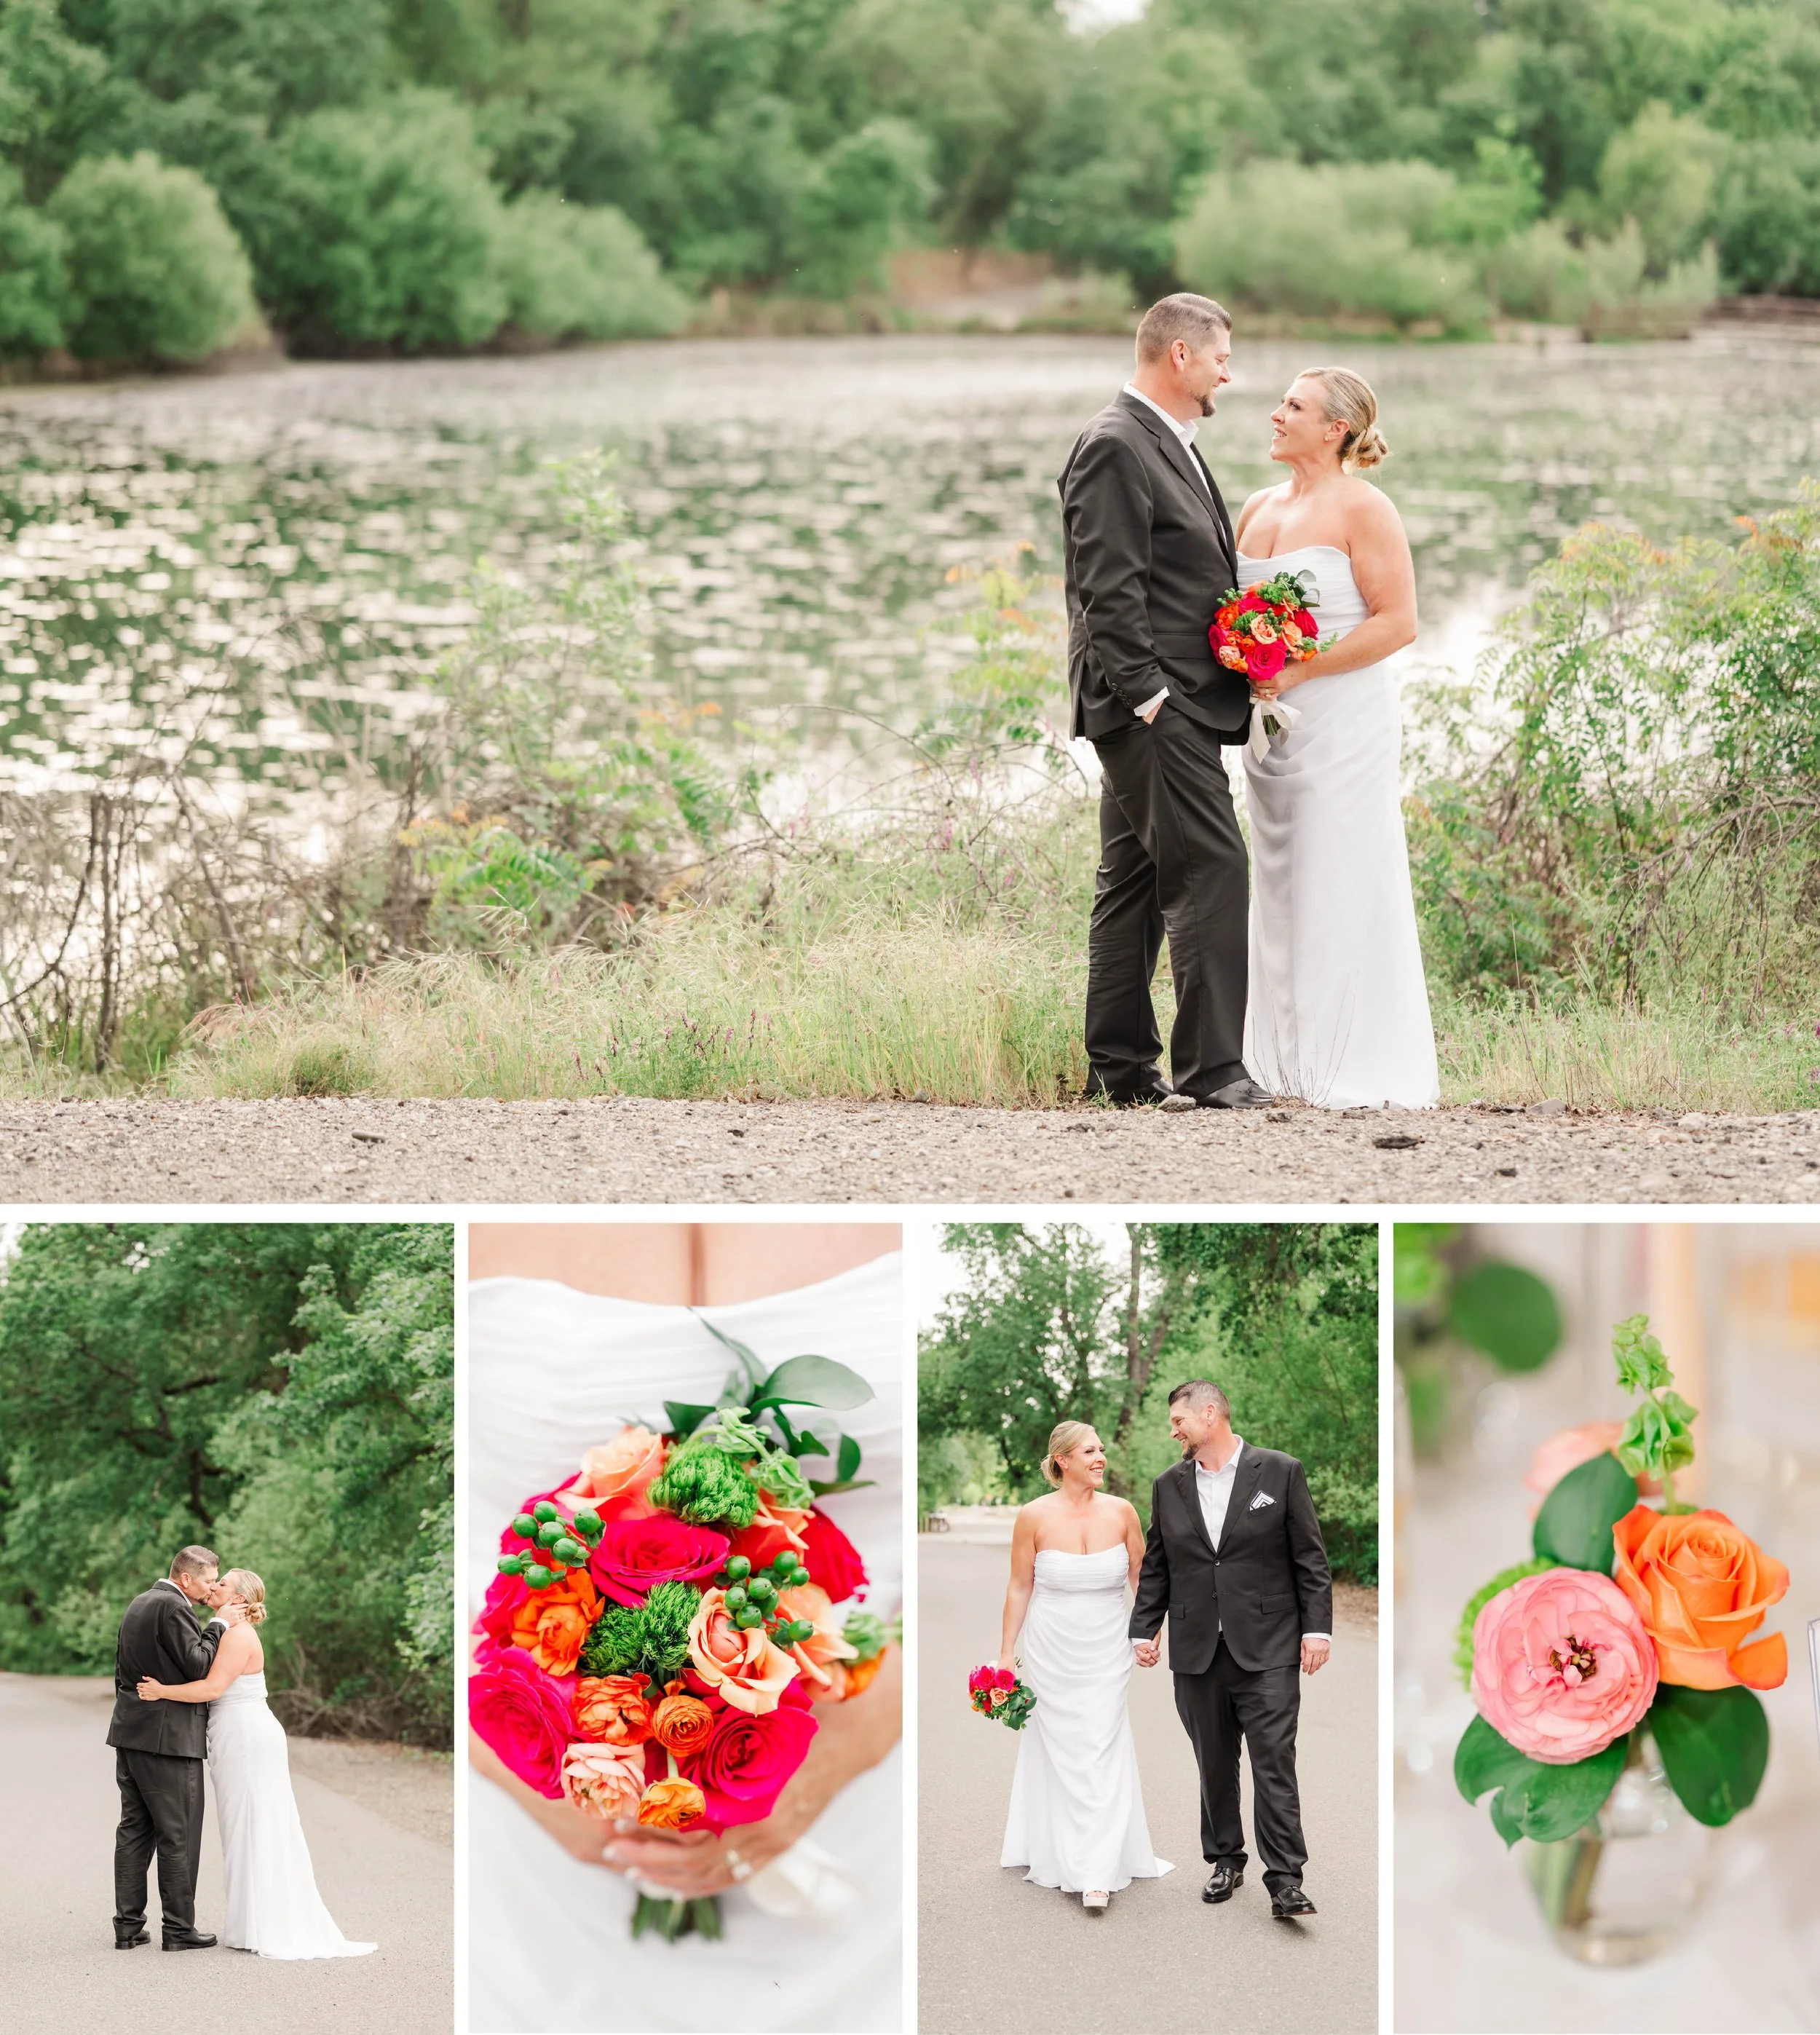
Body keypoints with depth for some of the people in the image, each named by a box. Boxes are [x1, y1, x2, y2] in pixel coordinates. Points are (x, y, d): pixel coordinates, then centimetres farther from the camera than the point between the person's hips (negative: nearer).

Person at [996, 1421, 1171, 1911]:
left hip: (1106, 1651, 1)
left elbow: (1141, 1578, 6)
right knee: (1059, 1752, 5)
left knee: (1101, 1753, -4)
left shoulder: (1122, 1512, -5)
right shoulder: (1035, 1516, -9)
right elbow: (1020, 1588, 0)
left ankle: (1097, 1873, -6)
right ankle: (1061, 1855, 18)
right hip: (1052, 1649, -1)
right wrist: (1007, 1653, 1)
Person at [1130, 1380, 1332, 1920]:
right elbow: (1155, 1567, 14)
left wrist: (1316, 1628, -6)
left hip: (1266, 1650, -4)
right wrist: (1144, 1630, 5)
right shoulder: (1169, 1486, 10)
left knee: (1274, 1762, -9)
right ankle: (1225, 1861, 22)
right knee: (1214, 1765, 9)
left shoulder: (1280, 1473, -1)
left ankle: (1285, 1881, -10)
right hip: (1198, 1652, 4)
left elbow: (1310, 1557, 0)